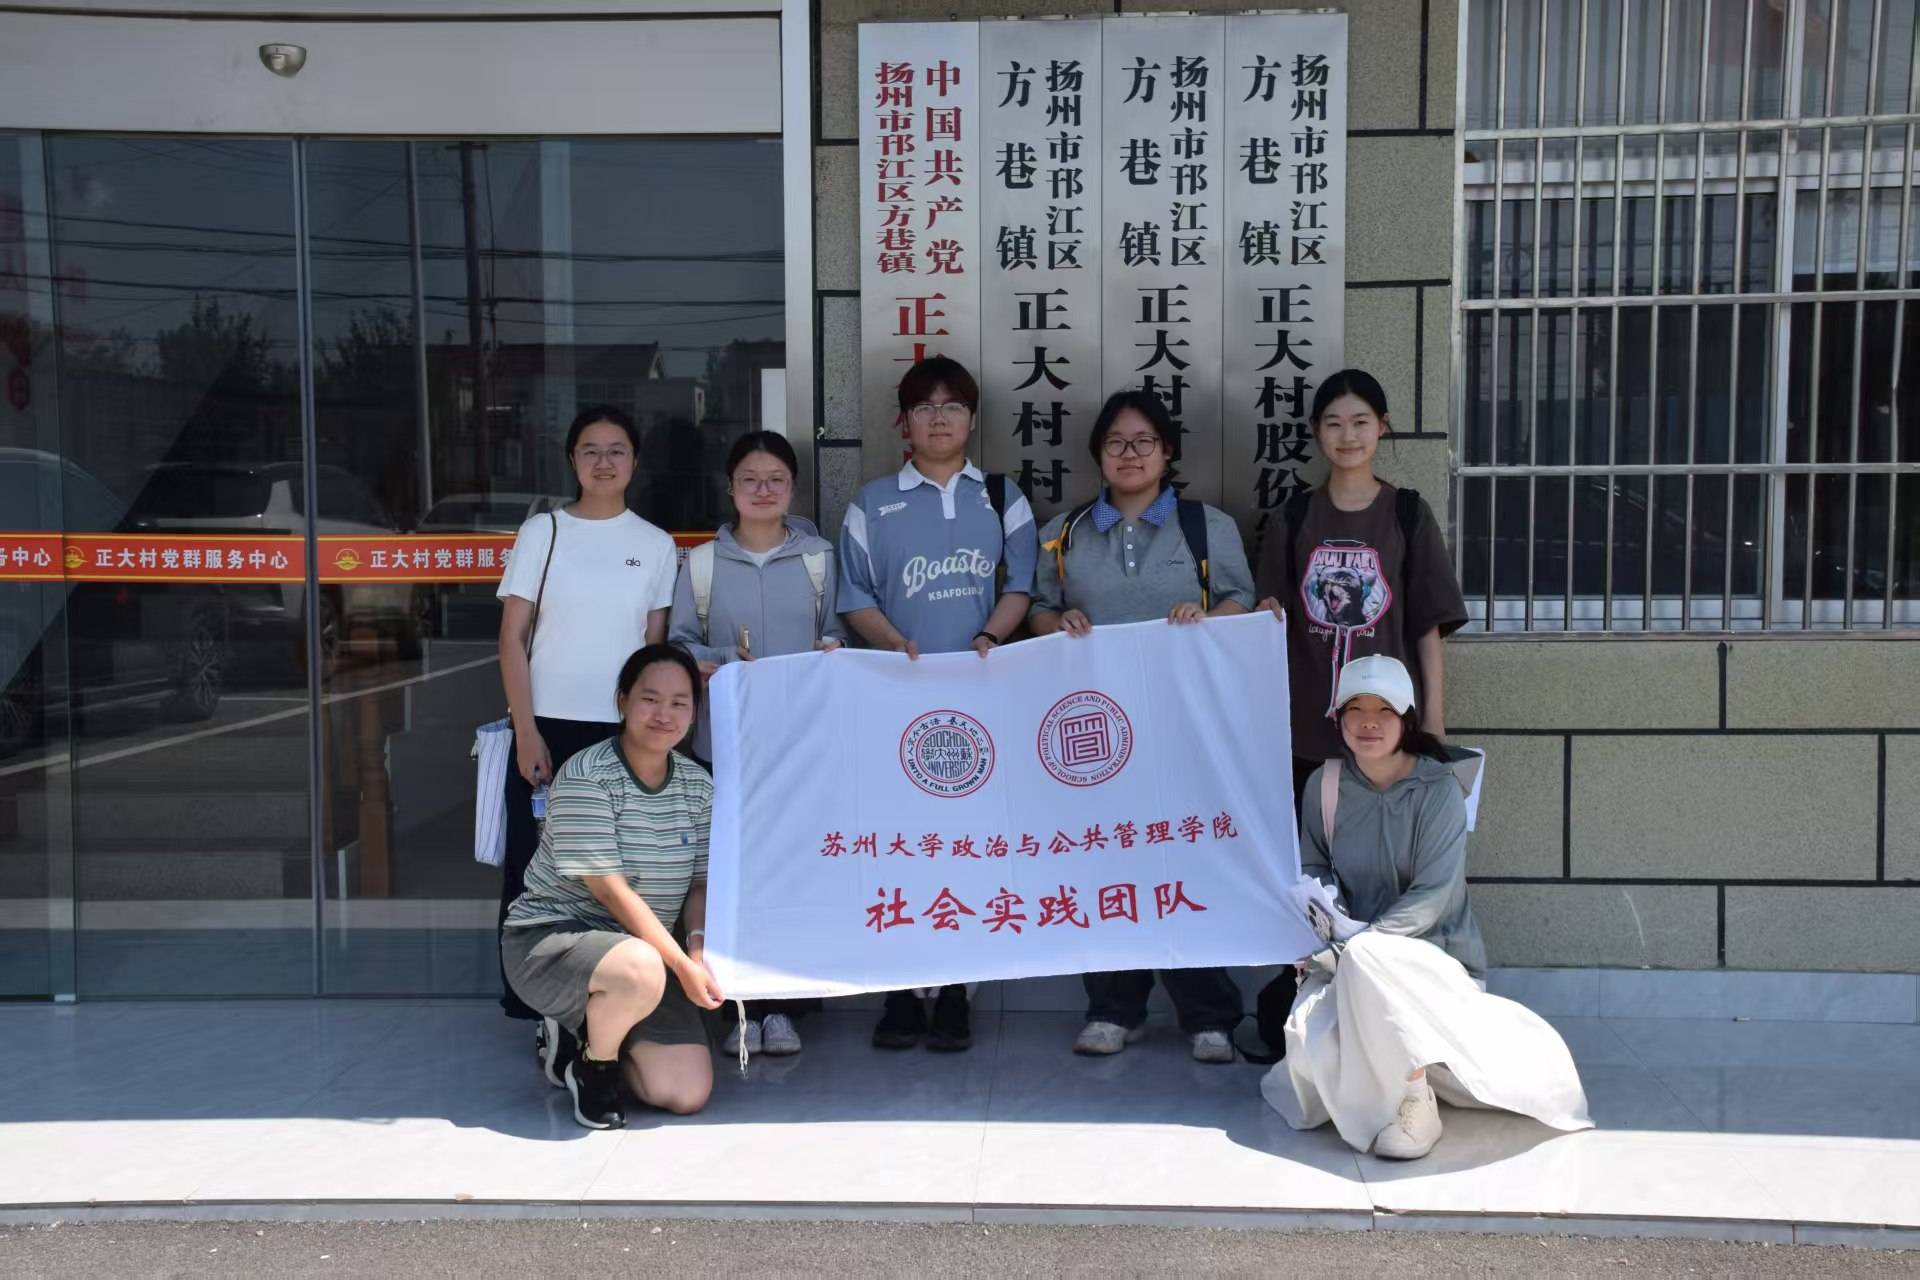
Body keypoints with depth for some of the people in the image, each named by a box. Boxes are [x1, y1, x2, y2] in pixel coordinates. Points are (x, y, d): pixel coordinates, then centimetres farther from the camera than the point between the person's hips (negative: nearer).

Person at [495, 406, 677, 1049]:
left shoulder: (655, 544, 8)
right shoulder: (543, 532, 3)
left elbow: (657, 645, 10)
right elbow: (512, 637, 0)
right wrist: (527, 731, -8)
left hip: (624, 730, 1)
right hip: (548, 727, -1)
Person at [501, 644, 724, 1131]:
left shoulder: (698, 786, 3)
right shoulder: (586, 776, -17)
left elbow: (700, 885, 2)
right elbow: (610, 889, -21)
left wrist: (698, 950, -19)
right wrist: (681, 963, -24)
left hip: (644, 953, 6)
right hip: (549, 937, -6)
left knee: (688, 1094, -9)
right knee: (641, 969, -40)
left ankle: (585, 1030, 19)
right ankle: (592, 1067, -6)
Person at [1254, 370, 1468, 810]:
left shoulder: (1408, 514, 1)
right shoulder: (1296, 515, 6)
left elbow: (1429, 624, 0)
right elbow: (1269, 612, 10)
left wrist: (1434, 717, -4)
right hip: (1309, 722, 2)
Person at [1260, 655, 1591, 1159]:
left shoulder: (1438, 789, -10)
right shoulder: (1325, 785, 2)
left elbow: (1432, 896, -17)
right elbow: (1313, 866, 12)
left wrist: (1354, 944, -24)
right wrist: (1322, 900, -12)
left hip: (1433, 952, -4)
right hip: (1350, 967, 4)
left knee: (1366, 958, -39)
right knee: (1312, 1048, -27)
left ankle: (1415, 1102, -20)